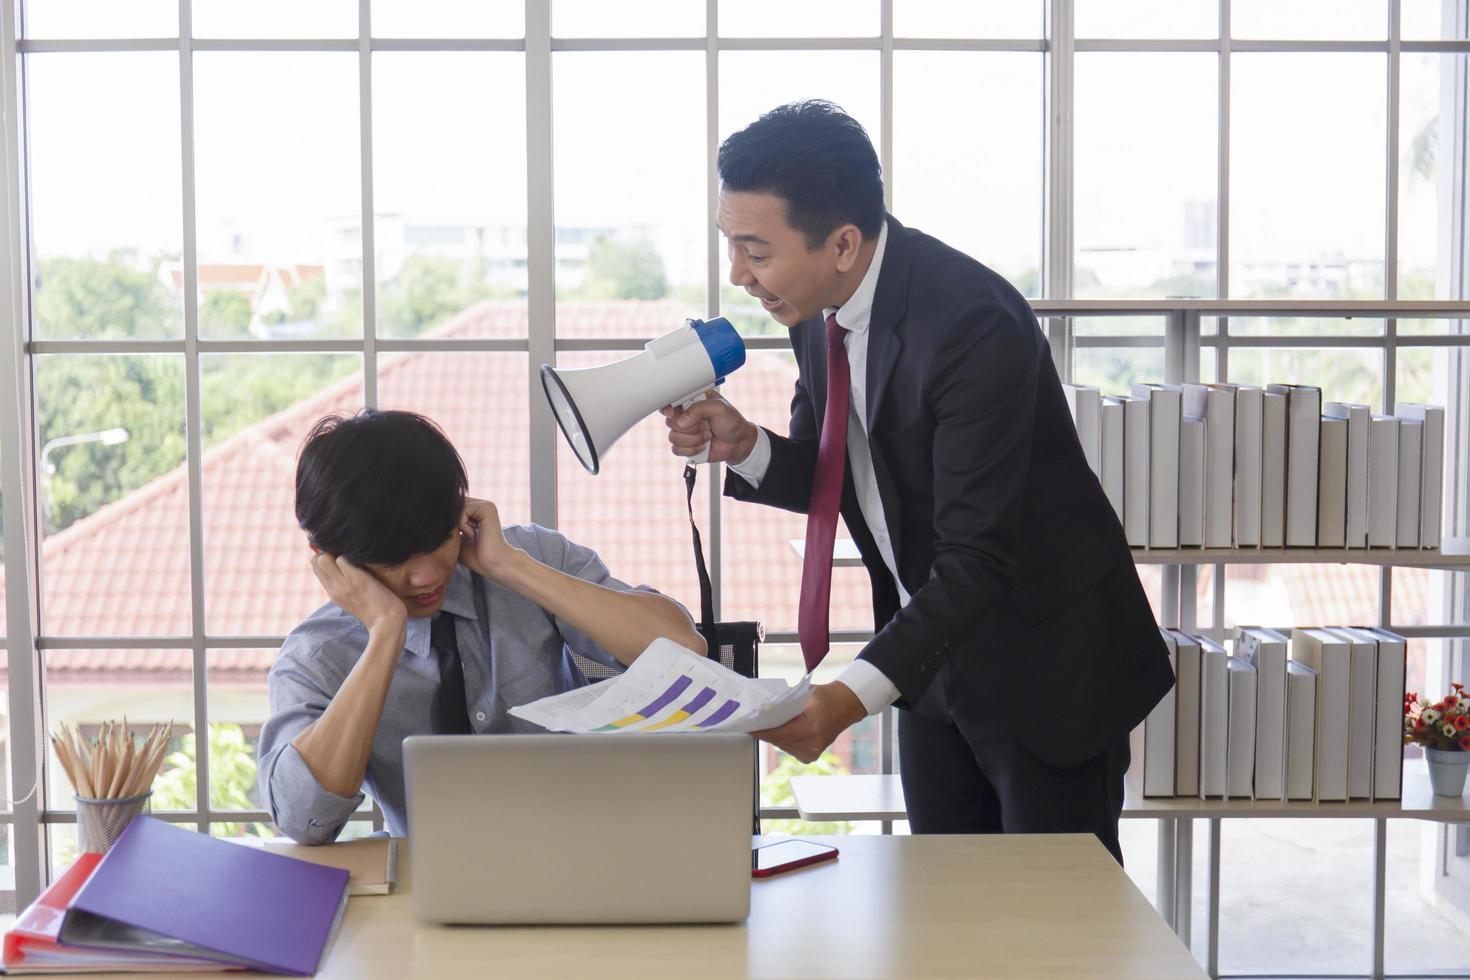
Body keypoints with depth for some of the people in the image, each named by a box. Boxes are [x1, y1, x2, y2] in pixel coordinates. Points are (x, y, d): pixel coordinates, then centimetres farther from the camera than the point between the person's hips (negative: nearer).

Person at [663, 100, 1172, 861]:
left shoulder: (973, 325, -29)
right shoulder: (818, 306, -4)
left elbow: (978, 558, -30)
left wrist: (853, 696, -39)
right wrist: (743, 447, -13)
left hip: (1044, 659, -7)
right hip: (932, 647, 8)